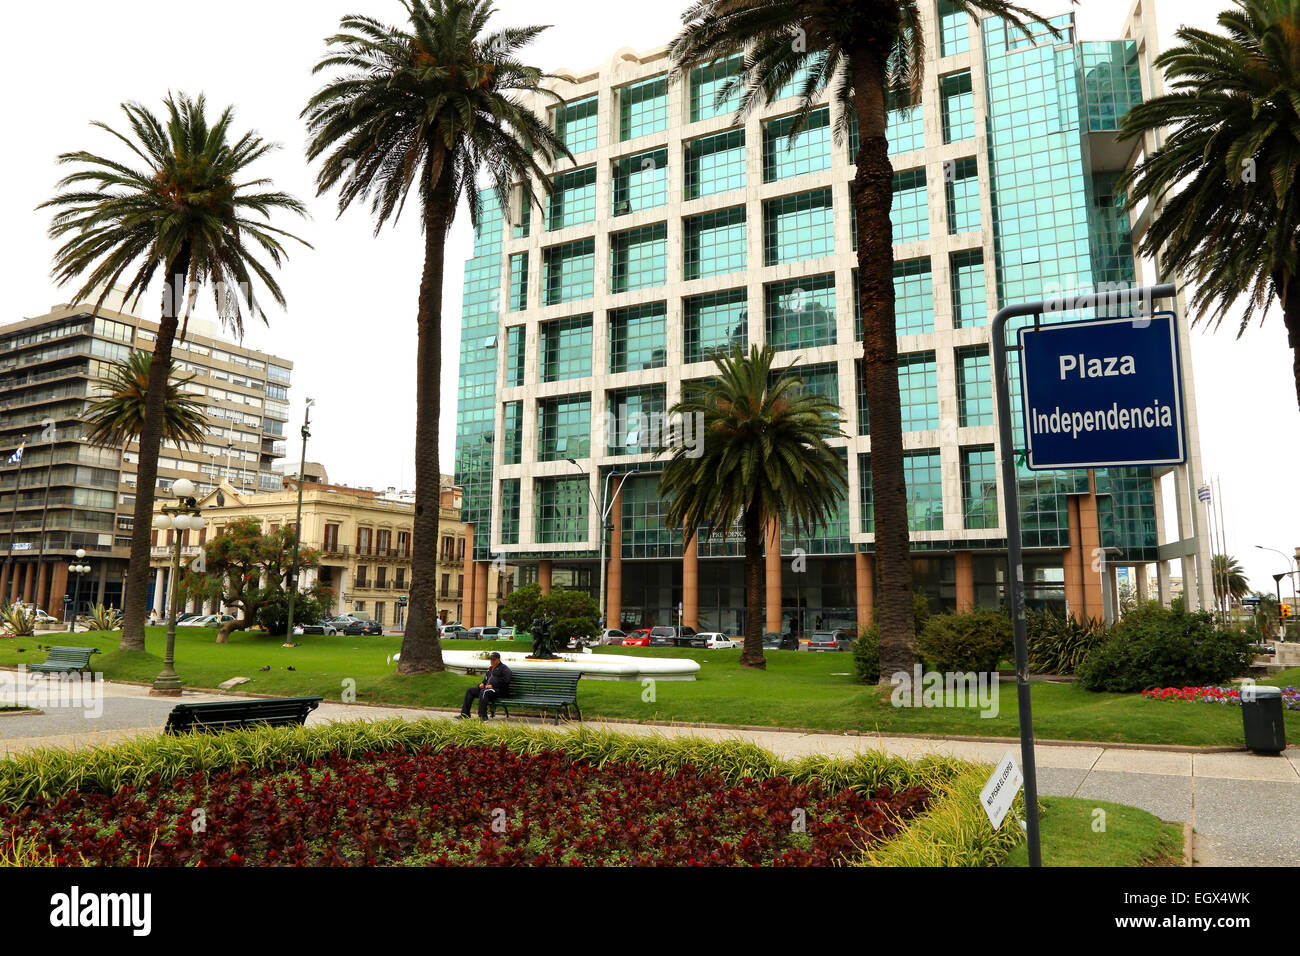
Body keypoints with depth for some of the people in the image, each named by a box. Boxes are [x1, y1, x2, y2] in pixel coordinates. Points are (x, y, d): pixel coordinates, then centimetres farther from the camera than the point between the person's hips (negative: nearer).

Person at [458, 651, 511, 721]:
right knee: (470, 691, -2)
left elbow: (505, 680, -13)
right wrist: (482, 684, 10)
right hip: (486, 688, 9)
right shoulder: (490, 669, 27)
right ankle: (465, 714, -6)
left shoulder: (503, 668, 1)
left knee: (483, 692, -37)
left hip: (497, 690, -9)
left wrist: (493, 685, -16)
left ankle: (483, 716, -36)